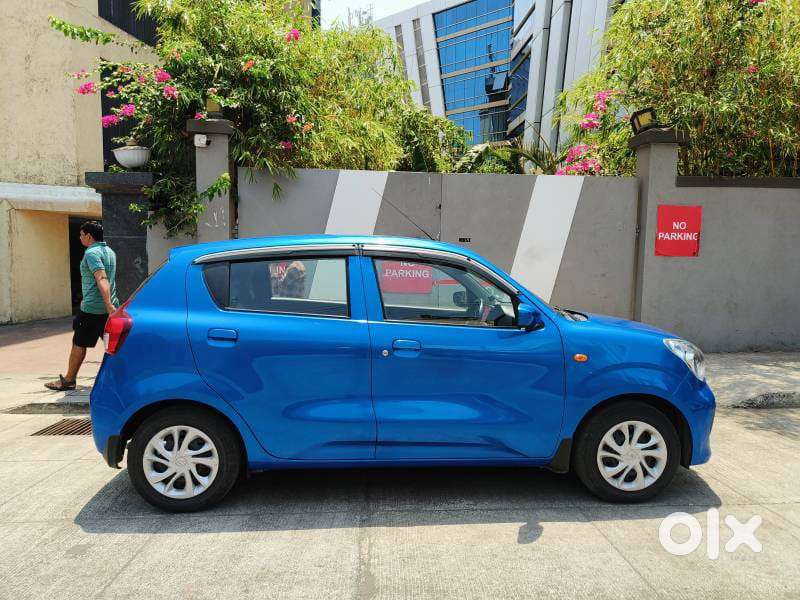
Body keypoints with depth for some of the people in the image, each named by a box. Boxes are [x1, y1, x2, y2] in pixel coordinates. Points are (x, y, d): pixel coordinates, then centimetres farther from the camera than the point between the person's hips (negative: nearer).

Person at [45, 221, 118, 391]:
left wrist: (108, 305, -35)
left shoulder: (91, 253, -12)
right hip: (108, 307, 8)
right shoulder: (110, 252, 15)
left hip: (92, 308, -8)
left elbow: (102, 279, -26)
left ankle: (68, 380, 18)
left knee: (79, 344, 6)